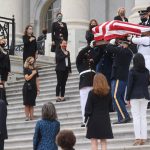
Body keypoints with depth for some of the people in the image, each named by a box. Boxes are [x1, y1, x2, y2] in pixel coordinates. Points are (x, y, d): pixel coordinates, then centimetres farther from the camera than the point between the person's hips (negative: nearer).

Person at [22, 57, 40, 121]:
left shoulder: (35, 70, 11)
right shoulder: (26, 69, -2)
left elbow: (37, 80, 12)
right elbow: (27, 78, -14)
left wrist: (38, 89, 10)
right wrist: (33, 73, -11)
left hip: (33, 88, 4)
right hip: (27, 87, -4)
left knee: (32, 103, 5)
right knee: (27, 103, -2)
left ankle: (31, 116, 8)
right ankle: (27, 116, 0)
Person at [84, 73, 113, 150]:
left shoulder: (92, 93, -10)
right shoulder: (108, 92, 0)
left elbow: (88, 108, -9)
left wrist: (86, 119, -2)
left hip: (94, 119, -3)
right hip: (105, 119, 3)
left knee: (94, 142, 1)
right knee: (103, 142, 9)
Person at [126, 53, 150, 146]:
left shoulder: (132, 71, -8)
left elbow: (130, 85, -8)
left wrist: (128, 98, -3)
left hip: (135, 96, -4)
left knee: (136, 117, -2)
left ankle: (138, 138, -9)